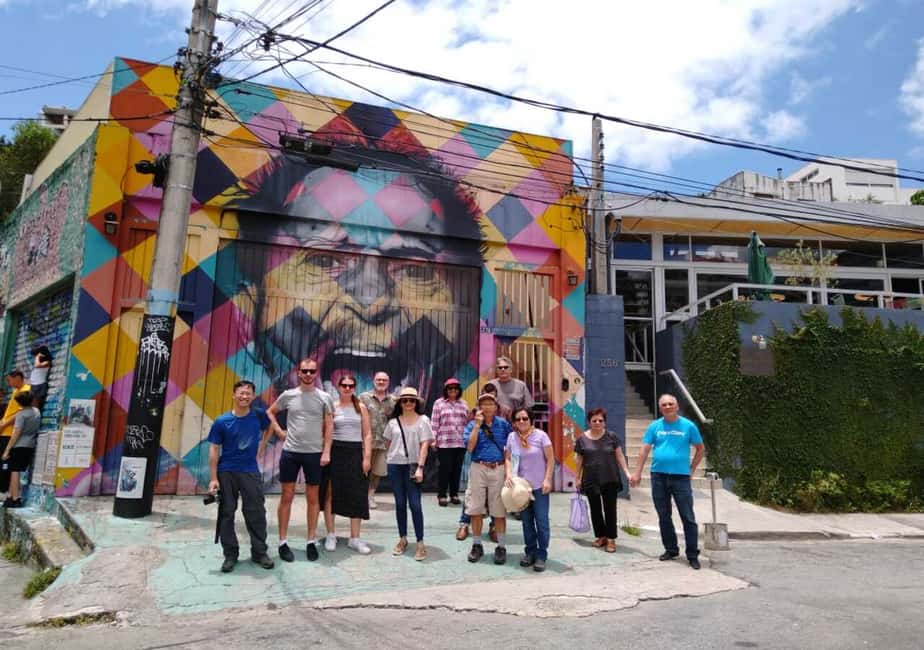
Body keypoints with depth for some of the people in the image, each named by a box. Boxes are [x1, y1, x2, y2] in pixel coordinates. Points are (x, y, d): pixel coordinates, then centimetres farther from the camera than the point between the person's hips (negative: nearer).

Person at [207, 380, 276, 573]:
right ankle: (230, 555, 18)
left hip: (250, 471, 1)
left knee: (256, 512, 3)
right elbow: (214, 450, -6)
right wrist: (213, 478, -11)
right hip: (226, 472, -1)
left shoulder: (259, 416, -3)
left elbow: (269, 428, 20)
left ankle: (259, 552, 16)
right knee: (227, 513, 6)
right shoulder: (221, 422, -8)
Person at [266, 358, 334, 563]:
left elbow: (329, 427, 0)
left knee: (313, 498, 7)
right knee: (287, 497, 5)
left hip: (314, 453, 0)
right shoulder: (288, 395, 1)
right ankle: (283, 542, 15)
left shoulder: (324, 398, -1)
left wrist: (326, 452, -7)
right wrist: (279, 431, 3)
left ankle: (311, 541, 17)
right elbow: (270, 412, 16)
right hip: (290, 452, 1)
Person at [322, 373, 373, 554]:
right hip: (335, 452, -2)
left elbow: (367, 434, 4)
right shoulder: (332, 407, 0)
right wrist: (325, 454, -10)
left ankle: (355, 538, 13)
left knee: (357, 496, 4)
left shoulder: (361, 408, 5)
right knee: (331, 493, 4)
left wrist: (367, 457, -4)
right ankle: (331, 535, 17)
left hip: (355, 453, 2)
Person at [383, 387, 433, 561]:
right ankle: (402, 539, 21)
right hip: (395, 466, 3)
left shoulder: (422, 420, -2)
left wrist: (420, 467, -14)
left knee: (415, 504, -5)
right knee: (400, 504, 9)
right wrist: (391, 459, 9)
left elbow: (424, 445, -7)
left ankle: (420, 543, 1)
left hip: (413, 465, -3)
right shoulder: (393, 421, 7)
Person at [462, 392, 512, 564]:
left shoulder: (503, 424, 5)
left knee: (499, 511, 4)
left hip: (499, 469, 0)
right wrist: (477, 425, -11)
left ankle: (501, 547, 15)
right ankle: (477, 545, 19)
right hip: (478, 469, 1)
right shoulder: (472, 425, 4)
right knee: (476, 509, 6)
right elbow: (470, 447, -10)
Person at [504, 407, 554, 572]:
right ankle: (530, 551, 24)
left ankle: (541, 555, 8)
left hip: (539, 486, -3)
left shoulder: (540, 435, -9)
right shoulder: (512, 437, 1)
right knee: (526, 521, 12)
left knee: (541, 521, -2)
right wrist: (509, 474, -10)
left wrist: (547, 480, -13)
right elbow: (508, 458, 8)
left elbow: (550, 459, -6)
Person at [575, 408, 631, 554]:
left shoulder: (612, 437, 0)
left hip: (610, 480, -1)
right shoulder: (582, 439, 1)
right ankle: (601, 536, 25)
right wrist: (577, 478, 7)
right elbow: (579, 460, 7)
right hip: (591, 481, 1)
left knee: (610, 509, 3)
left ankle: (611, 539, 12)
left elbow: (619, 456, 3)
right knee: (595, 509, 10)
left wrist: (627, 472, -6)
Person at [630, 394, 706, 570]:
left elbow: (700, 449, 10)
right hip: (658, 476, 2)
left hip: (681, 477, -2)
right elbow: (644, 450, 2)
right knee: (664, 516, 11)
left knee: (688, 518, -1)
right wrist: (637, 473, -3)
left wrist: (691, 469, 4)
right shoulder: (654, 426, 4)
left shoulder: (688, 426, 0)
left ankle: (692, 555, 8)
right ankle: (671, 549, 25)